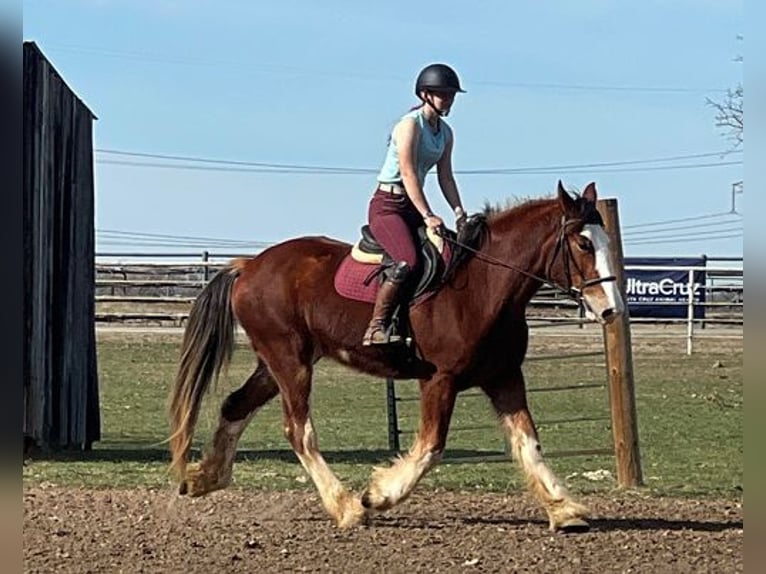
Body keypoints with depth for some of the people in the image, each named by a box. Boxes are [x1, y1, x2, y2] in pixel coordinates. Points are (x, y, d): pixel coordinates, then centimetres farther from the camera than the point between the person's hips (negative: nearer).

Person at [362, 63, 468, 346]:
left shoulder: (445, 133, 12)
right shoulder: (410, 125, -13)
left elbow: (446, 177, 12)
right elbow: (408, 174, -21)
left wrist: (459, 212, -3)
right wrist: (427, 216, -27)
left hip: (413, 206, 9)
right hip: (387, 205, -9)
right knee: (407, 261, -30)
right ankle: (376, 327, -24)